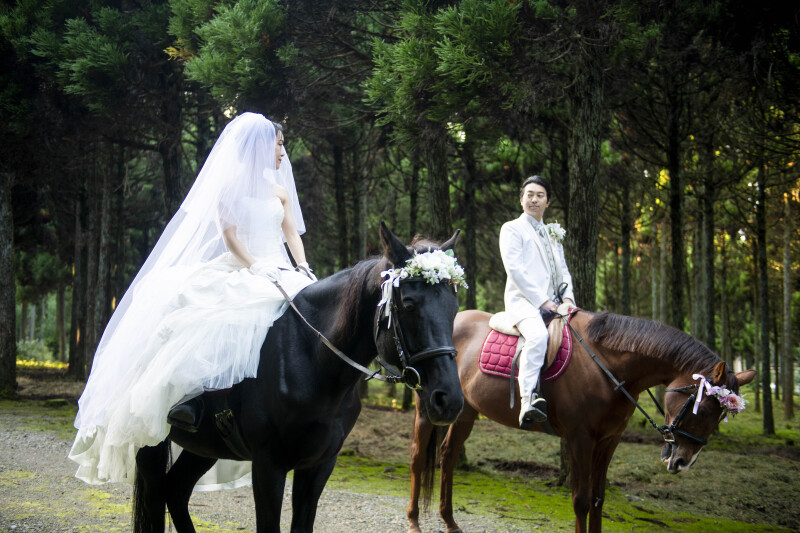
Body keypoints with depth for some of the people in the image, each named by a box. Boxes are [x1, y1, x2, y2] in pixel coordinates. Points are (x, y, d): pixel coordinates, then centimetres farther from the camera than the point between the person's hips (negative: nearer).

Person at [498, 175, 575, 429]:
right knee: (538, 335, -36)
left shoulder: (553, 234, 28)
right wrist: (541, 300, -13)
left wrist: (567, 297, 3)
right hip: (523, 300, -7)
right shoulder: (512, 229, 6)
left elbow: (562, 270, 25)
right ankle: (528, 400, -46)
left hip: (552, 304, 7)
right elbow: (515, 269, -6)